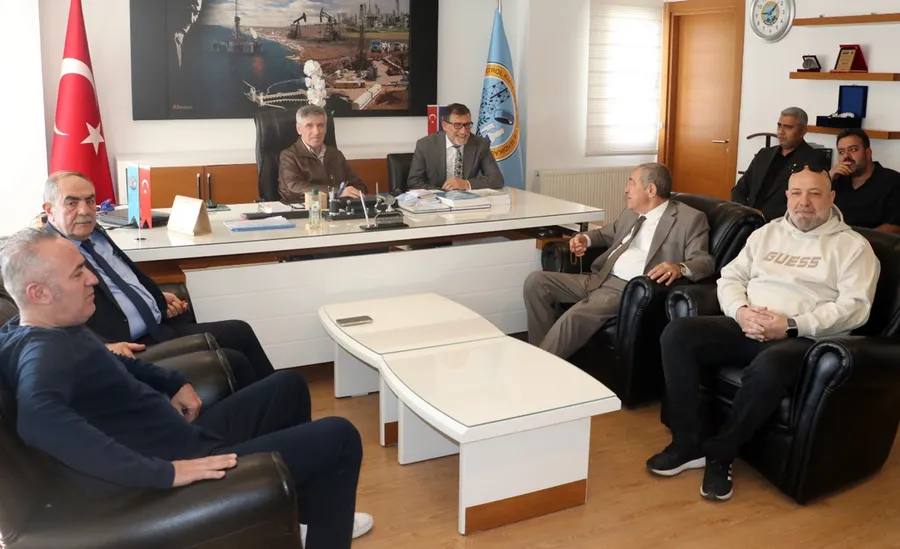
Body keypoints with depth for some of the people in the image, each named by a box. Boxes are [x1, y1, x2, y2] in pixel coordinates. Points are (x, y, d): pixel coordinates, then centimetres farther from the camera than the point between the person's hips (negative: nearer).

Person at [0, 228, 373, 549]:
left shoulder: (55, 333, 6)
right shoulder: (42, 354, -25)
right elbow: (39, 421, -47)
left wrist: (172, 383, 12)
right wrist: (162, 473, -45)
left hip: (178, 436, 11)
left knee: (288, 386, 23)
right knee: (338, 439, -9)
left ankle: (307, 516, 33)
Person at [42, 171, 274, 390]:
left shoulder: (94, 234, 13)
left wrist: (158, 297, 15)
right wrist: (103, 347, -33)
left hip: (162, 327, 9)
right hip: (129, 348, -9)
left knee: (240, 332, 5)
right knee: (234, 363, -17)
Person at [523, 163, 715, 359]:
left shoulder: (690, 219, -3)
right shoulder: (631, 212, 20)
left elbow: (705, 261, -11)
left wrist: (680, 268, -35)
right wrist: (585, 238, 13)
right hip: (598, 278, 8)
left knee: (575, 317, -33)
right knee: (536, 281, -7)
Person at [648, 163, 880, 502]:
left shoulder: (853, 246, 4)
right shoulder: (767, 233, 18)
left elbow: (855, 308, -8)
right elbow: (730, 277, 14)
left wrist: (792, 326, -18)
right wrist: (740, 311, -9)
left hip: (805, 339, -5)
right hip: (747, 329, 5)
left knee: (768, 368, -40)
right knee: (677, 334, -19)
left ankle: (720, 453, -16)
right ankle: (687, 443, -13)